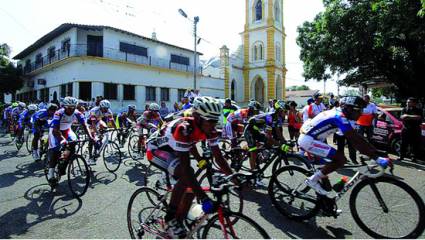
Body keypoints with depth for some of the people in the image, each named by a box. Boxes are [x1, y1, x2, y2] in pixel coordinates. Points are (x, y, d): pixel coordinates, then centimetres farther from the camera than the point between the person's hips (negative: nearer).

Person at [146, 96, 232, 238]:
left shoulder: (210, 130, -17)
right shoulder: (183, 129, -39)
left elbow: (218, 157, -10)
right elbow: (186, 168, -42)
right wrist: (204, 198, -44)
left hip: (172, 150, 8)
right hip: (156, 148, -7)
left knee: (191, 186, -1)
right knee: (186, 175, -30)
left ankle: (178, 224, 19)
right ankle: (170, 219, -10)